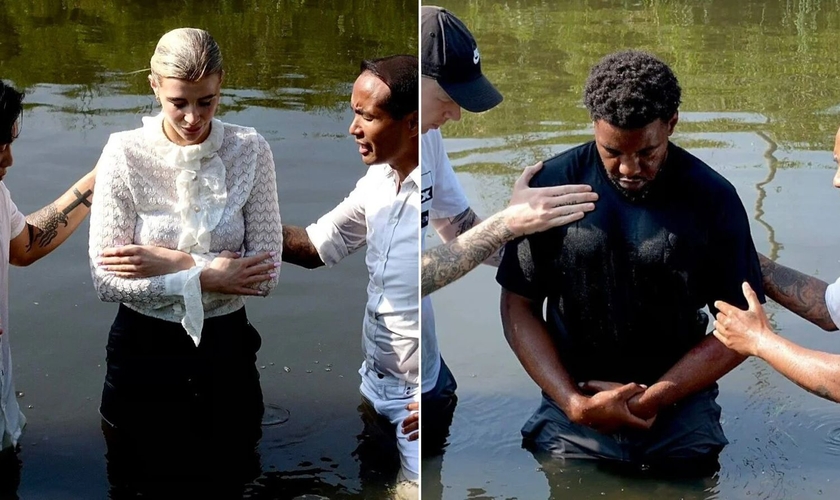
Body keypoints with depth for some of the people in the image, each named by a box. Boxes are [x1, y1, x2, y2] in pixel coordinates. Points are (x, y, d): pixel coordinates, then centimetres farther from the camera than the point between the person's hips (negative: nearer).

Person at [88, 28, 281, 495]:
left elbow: (267, 272, -13)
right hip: (144, 350, -1)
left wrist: (173, 263, -19)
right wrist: (206, 277, -20)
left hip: (225, 347, 1)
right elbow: (106, 277, -16)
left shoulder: (250, 150, -10)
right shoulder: (124, 153, -13)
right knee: (143, 487, 17)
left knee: (226, 483, 18)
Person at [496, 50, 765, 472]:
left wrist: (654, 399, -12)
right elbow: (518, 306, -2)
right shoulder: (554, 185, -6)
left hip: (681, 411, 0)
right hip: (573, 410, 0)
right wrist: (574, 403, -12)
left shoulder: (713, 198, -7)